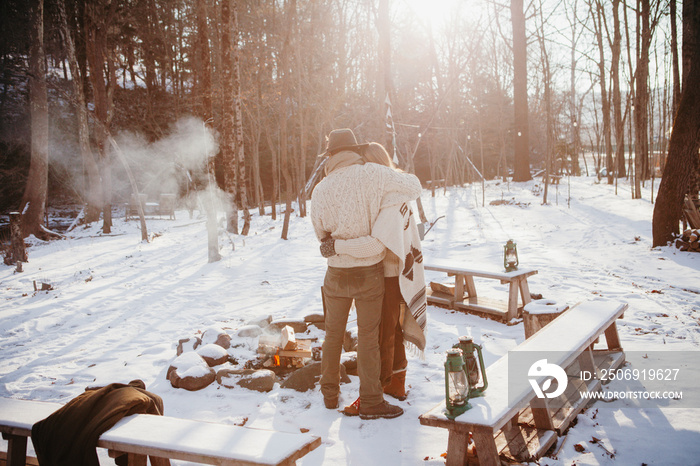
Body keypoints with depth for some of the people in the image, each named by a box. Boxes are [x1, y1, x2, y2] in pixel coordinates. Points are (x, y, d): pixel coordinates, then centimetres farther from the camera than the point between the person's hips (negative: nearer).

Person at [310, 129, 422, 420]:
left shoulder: (320, 191, -5)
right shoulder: (370, 174, -14)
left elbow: (322, 234, 8)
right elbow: (414, 187, -5)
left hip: (336, 274, 3)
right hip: (369, 274, -2)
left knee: (333, 334, 18)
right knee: (368, 338, 6)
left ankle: (330, 395, 28)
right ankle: (371, 403, 13)